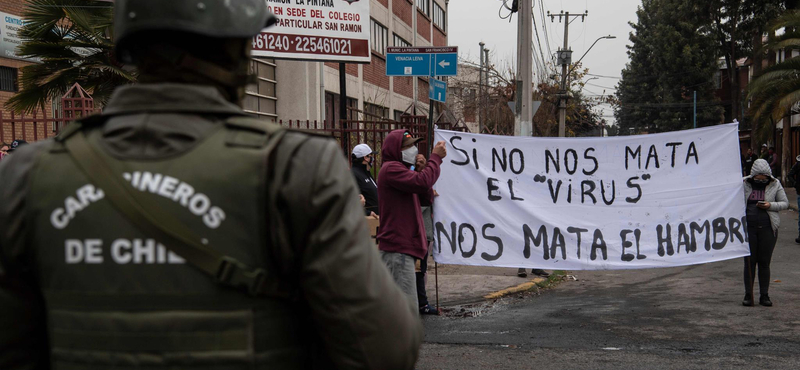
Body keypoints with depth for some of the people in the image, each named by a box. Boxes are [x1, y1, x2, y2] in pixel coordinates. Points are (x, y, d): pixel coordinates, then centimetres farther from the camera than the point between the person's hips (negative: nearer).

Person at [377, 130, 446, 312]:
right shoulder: (391, 168, -11)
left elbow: (426, 196, 19)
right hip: (398, 249, -11)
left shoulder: (399, 168, 24)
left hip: (404, 246, 11)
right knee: (407, 306, -16)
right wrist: (435, 157, -13)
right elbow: (421, 182, -27)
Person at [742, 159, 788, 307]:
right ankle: (748, 295, 10)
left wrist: (770, 205, -12)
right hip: (748, 227, 0)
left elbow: (785, 203, 6)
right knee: (749, 261, 2)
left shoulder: (775, 184, 3)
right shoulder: (744, 184, 1)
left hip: (767, 228, 0)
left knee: (764, 262, 4)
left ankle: (764, 295, 12)